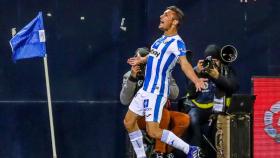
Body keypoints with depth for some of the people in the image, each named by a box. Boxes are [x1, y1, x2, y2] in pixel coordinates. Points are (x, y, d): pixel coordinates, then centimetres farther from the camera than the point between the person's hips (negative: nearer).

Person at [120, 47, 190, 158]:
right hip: (141, 117, -4)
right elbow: (125, 101, -14)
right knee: (164, 114, -34)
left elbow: (174, 94, -5)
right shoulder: (129, 76, -1)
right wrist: (132, 78, -23)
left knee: (184, 119, -24)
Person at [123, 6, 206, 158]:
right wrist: (142, 59, 46)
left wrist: (196, 81, -46)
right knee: (129, 122, 13)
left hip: (156, 92, -9)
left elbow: (184, 64, -29)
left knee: (153, 132, -13)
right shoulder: (161, 39, 9)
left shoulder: (176, 42, -16)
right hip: (145, 89, 9)